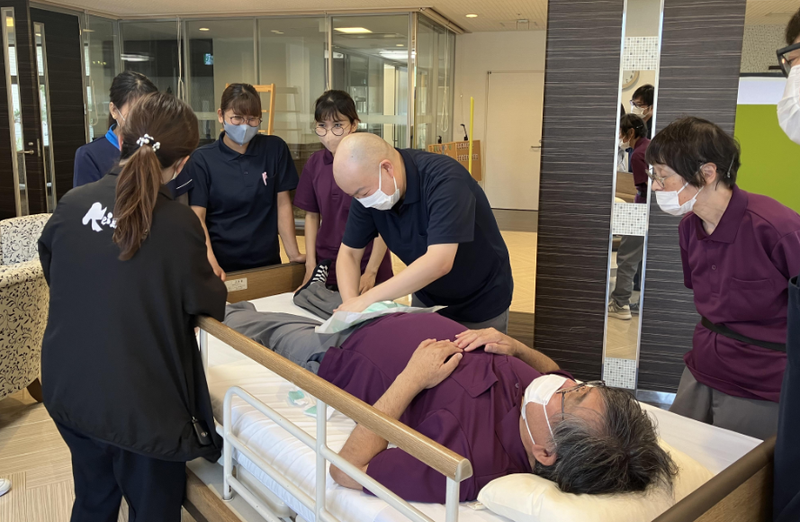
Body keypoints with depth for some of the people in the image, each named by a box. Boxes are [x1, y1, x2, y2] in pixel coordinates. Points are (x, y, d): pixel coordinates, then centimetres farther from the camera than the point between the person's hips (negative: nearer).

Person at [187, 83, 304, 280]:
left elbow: (283, 205, 1)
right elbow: (197, 217, -11)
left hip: (267, 262, 2)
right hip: (222, 265, -2)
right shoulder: (202, 159, -6)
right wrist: (210, 263, -25)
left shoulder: (275, 149, 0)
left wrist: (294, 254, -4)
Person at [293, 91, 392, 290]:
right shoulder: (315, 163, 1)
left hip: (366, 268, -4)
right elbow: (312, 215, 9)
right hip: (326, 268, 4)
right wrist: (310, 264, 3)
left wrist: (371, 271, -11)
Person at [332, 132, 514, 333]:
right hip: (427, 299, 5)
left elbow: (439, 262, -41)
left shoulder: (444, 179, -32)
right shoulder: (368, 187, -14)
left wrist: (367, 299, -38)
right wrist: (351, 305, -25)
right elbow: (349, 253, -7)